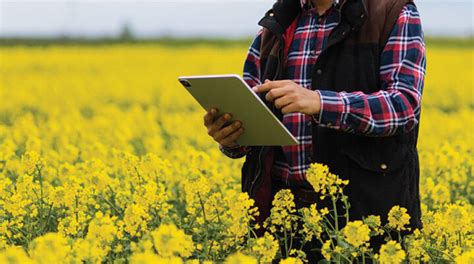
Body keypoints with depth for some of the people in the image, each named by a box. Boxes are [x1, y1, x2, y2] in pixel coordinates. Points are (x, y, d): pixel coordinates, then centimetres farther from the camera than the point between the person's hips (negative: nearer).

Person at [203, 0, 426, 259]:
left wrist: (319, 102, -27)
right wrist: (229, 137, -7)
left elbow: (405, 105, -13)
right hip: (282, 206, 4)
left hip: (365, 204, -4)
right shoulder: (275, 27, 13)